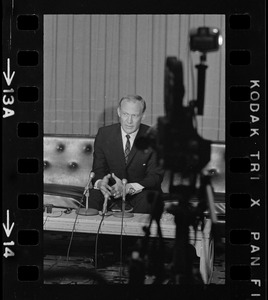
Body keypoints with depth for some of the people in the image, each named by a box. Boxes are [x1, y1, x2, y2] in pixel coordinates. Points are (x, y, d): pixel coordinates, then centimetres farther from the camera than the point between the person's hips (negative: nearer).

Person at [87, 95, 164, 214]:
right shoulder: (104, 134, -1)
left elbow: (155, 176, -10)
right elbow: (98, 169, 0)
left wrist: (129, 187, -29)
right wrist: (100, 183, -28)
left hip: (140, 192, -1)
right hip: (112, 191, 1)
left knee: (146, 199, -35)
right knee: (94, 196, -30)